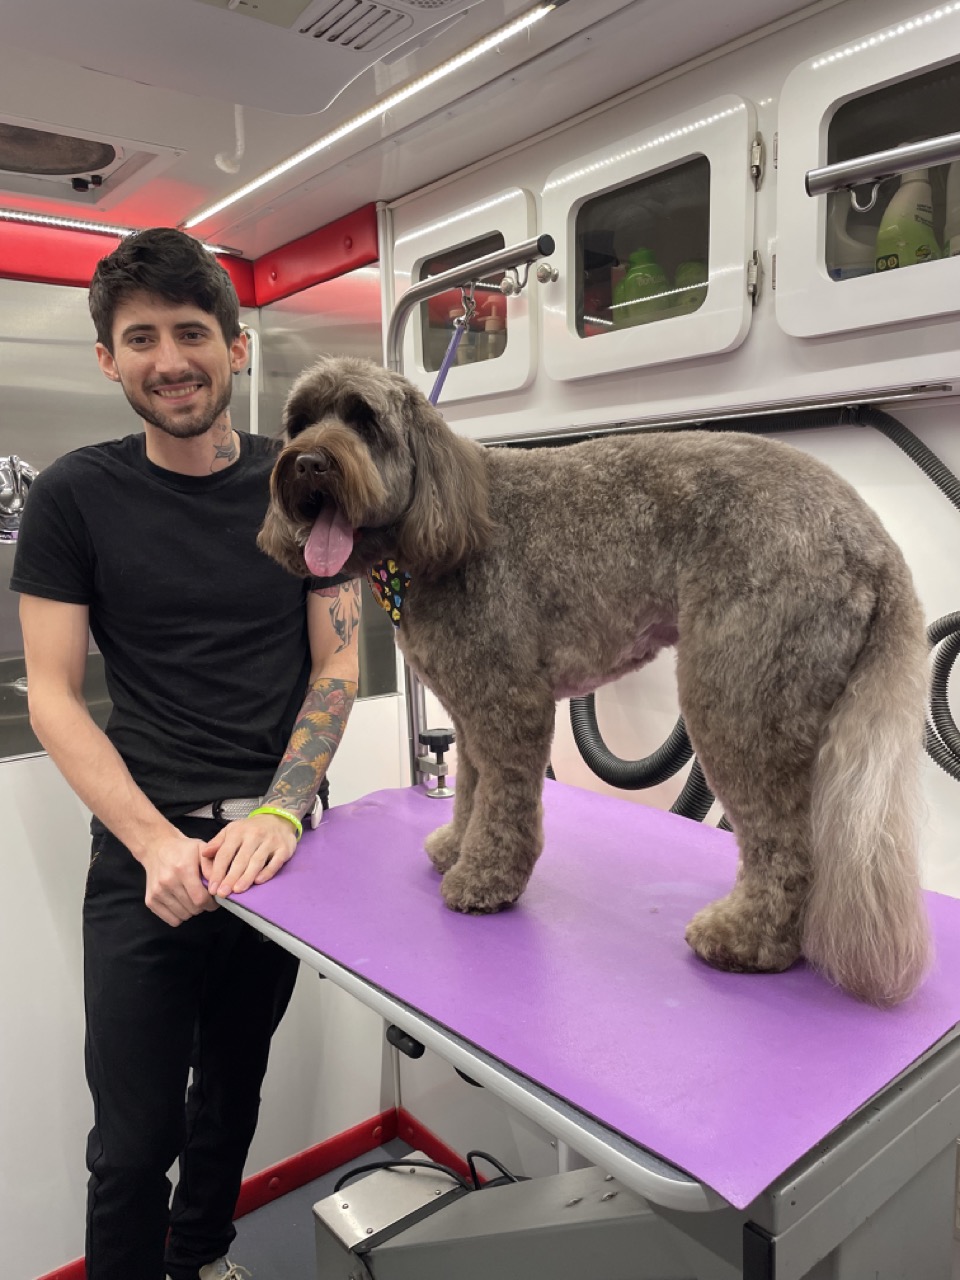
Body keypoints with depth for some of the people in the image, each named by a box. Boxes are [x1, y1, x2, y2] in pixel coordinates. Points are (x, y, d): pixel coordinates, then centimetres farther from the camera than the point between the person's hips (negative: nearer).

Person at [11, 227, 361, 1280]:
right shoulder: (76, 496, -4)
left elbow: (337, 665, -1)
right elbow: (53, 696, -6)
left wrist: (279, 814, -15)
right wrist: (155, 840, -18)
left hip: (278, 839, 3)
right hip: (149, 850, -2)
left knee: (235, 1083, 22)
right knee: (136, 1137, 5)